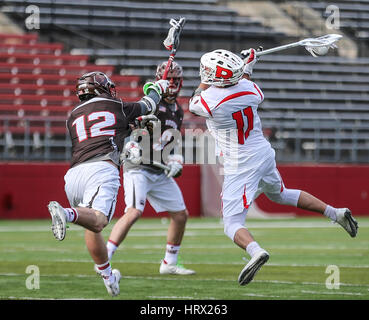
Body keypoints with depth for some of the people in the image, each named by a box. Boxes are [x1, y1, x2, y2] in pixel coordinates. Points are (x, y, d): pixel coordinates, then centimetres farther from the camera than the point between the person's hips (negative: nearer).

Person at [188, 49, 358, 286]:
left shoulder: (209, 101, -24)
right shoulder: (248, 88, -6)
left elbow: (193, 104, 2)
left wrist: (205, 81, 12)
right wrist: (246, 71, 26)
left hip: (241, 166, -7)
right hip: (265, 153, 7)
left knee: (232, 223, -3)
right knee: (280, 194, 34)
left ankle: (255, 250, -33)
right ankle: (335, 213, 30)